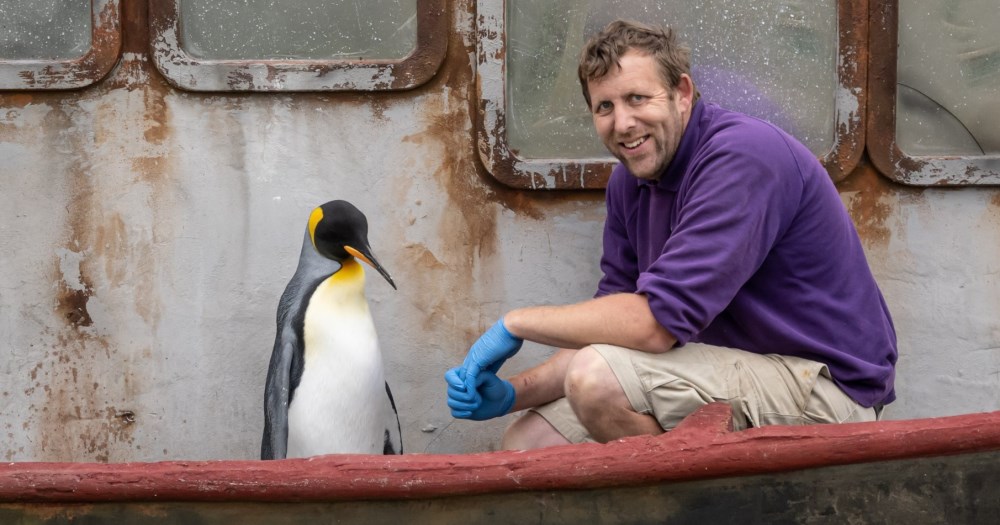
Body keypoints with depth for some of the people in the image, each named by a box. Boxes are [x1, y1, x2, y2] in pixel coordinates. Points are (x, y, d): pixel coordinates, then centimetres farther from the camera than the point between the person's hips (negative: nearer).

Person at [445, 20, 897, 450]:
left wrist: (516, 322, -15)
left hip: (825, 385, -8)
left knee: (600, 378, -27)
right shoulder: (628, 182, 8)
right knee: (526, 443, 1)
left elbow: (656, 324, -27)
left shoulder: (742, 156, -21)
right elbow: (608, 334, 8)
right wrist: (512, 395, -8)